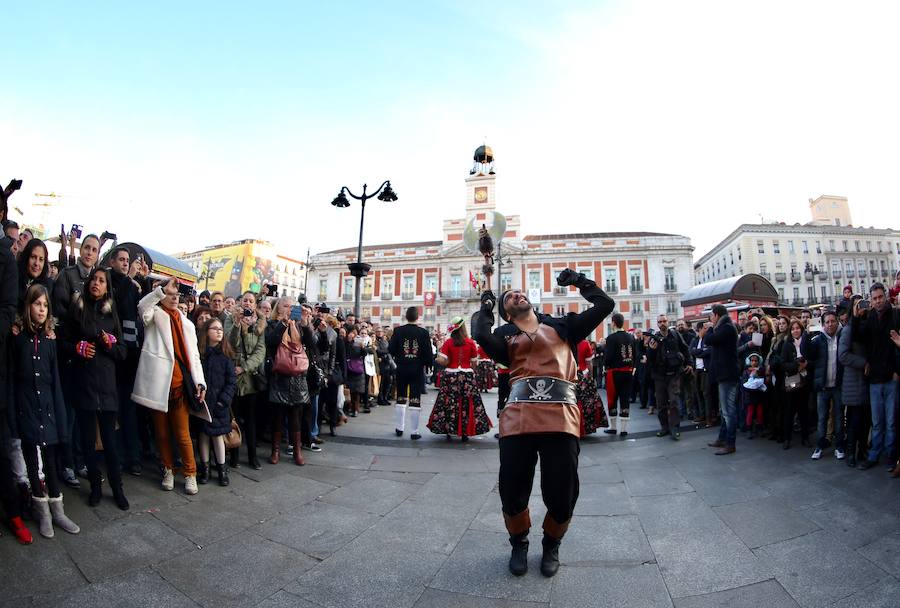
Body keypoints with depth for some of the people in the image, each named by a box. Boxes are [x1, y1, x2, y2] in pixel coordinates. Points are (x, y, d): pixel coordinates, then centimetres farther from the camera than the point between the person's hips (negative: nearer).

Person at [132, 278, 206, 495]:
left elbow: (194, 355, 10)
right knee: (162, 432, 11)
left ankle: (190, 474, 14)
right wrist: (163, 289, -29)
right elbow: (143, 305, -19)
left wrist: (199, 382, 0)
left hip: (180, 384, 1)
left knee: (183, 433, 3)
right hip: (159, 383, -1)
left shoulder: (187, 324, 15)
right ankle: (168, 470, 27)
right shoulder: (155, 315, 7)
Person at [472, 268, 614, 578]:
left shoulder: (562, 326, 20)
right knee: (512, 494, 7)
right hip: (518, 418, 0)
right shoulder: (506, 335, 15)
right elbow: (481, 336, -8)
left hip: (561, 418, 0)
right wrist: (485, 308, 9)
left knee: (562, 497, 6)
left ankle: (551, 545, 38)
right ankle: (519, 544, 39)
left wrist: (579, 280, 22)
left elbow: (605, 305, 17)